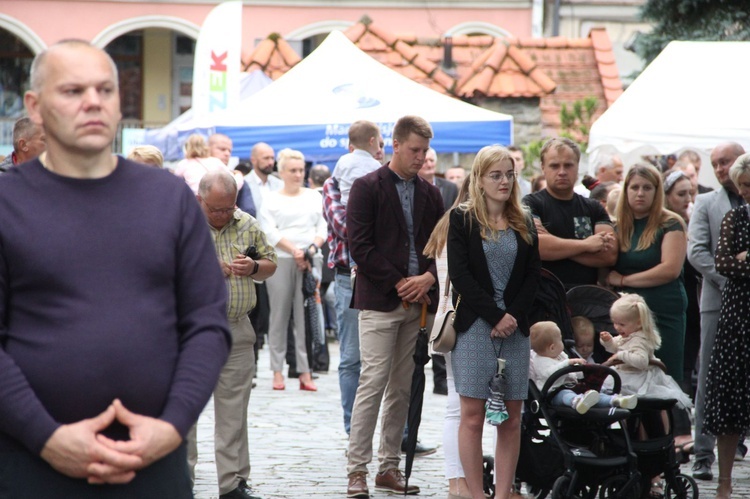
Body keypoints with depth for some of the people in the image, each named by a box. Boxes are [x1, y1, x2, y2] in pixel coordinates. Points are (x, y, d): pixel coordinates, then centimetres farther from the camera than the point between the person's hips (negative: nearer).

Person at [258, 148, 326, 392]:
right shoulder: (271, 199, 7)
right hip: (281, 261, -2)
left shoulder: (314, 196, 16)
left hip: (310, 261, 2)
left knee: (306, 316, -2)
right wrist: (295, 251, -13)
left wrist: (313, 247, -7)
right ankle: (277, 371, 3)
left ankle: (305, 371, -2)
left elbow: (323, 227, 12)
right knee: (279, 315, -1)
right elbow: (270, 231, -3)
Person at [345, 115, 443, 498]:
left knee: (402, 388, 7)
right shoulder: (367, 188, -2)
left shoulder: (430, 194, 14)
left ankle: (389, 467, 13)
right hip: (379, 301, -5)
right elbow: (360, 246, -9)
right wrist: (399, 283, -11)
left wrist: (428, 277, -6)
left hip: (419, 302, 5)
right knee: (373, 383, -10)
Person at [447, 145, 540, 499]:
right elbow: (460, 275, -6)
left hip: (515, 327, 4)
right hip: (474, 326, -4)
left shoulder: (524, 224, 14)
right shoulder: (462, 219, 2)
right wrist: (495, 316, -12)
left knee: (511, 419, 2)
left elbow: (532, 276, 9)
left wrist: (513, 315, -7)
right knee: (473, 416, -5)